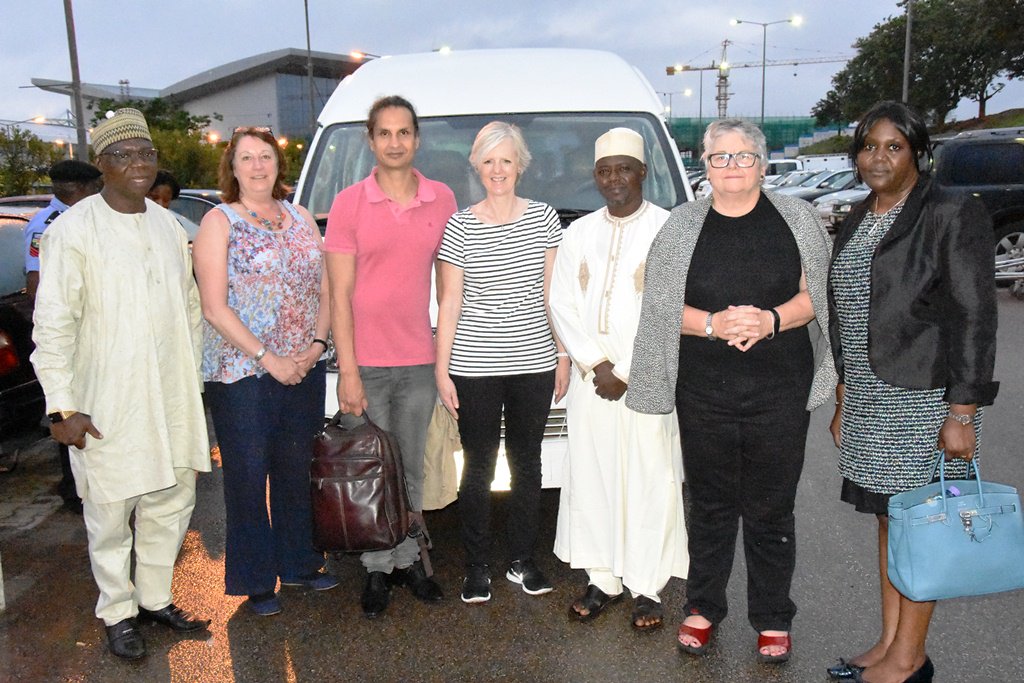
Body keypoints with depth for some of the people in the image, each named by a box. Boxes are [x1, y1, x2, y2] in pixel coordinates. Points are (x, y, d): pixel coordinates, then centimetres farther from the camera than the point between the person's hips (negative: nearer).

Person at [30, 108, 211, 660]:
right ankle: (118, 613, 26)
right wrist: (62, 405, -14)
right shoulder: (72, 231, -8)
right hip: (107, 406, -5)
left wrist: (192, 381, 14)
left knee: (172, 502, 15)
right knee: (111, 515, 6)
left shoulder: (168, 225, 10)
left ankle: (156, 598, 33)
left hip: (174, 400, 6)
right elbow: (53, 325, -10)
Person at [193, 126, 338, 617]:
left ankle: (298, 563, 30)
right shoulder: (218, 223, -3)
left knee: (296, 471, 14)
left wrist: (317, 343, -5)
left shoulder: (301, 219, 12)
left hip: (305, 370, 5)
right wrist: (268, 358, -15)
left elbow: (325, 290, 11)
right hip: (241, 374, -4)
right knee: (248, 477, 4)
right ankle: (255, 580, 18)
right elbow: (215, 309, -10)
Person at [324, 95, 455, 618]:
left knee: (412, 470, 14)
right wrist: (347, 371, -10)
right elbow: (340, 295, -5)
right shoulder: (348, 203, -3)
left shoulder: (442, 200, 4)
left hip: (420, 362, 2)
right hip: (366, 364, -2)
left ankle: (408, 559, 31)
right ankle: (377, 569, 24)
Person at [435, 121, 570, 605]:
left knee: (527, 463, 12)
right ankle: (477, 568, 21)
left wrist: (563, 355, 5)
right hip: (474, 369, -2)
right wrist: (442, 368, -4)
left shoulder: (543, 219, 4)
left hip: (533, 364, 2)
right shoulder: (458, 228, -1)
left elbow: (553, 294, 7)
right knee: (478, 467, 6)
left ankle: (522, 561, 27)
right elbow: (449, 303, -1)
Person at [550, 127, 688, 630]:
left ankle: (646, 585, 15)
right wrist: (597, 366, -6)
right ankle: (603, 578, 23)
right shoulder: (579, 234, 12)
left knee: (650, 481, 1)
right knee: (590, 477, 8)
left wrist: (628, 374, -11)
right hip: (590, 379, 4)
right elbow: (563, 306, 6)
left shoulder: (668, 230, -3)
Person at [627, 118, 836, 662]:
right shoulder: (682, 225, 6)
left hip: (779, 392, 0)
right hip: (704, 391, 1)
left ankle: (772, 618, 25)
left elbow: (815, 295, 4)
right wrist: (713, 323, -15)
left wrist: (770, 320, -15)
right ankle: (703, 607, 29)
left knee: (771, 508, 7)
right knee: (709, 503, 11)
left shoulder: (796, 219, 6)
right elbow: (662, 306, 3)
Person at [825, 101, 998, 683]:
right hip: (870, 395, 7)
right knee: (888, 516, 13)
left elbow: (974, 318, -13)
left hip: (927, 395, -7)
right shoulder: (859, 220, 13)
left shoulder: (953, 214, -9)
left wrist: (962, 414, -17)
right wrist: (844, 400, 15)